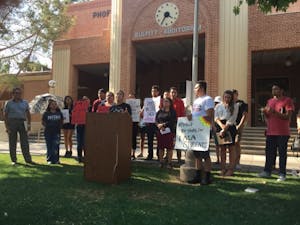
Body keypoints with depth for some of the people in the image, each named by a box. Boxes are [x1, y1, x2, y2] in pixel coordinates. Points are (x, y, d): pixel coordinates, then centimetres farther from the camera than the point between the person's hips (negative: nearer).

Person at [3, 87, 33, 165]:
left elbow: (28, 114, 14)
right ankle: (13, 160, 12)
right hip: (12, 122, -1)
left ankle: (28, 159, -1)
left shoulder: (25, 103, 13)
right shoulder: (8, 103, 6)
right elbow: (5, 115, 4)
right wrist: (7, 127, -4)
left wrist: (29, 124, 4)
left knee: (25, 142, -2)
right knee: (12, 142, 3)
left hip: (22, 123, 1)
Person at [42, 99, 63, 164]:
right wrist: (47, 126, 0)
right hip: (48, 132, 0)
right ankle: (49, 159, 12)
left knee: (55, 146, -6)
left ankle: (55, 160, 0)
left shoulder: (59, 113, 6)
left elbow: (62, 121, 17)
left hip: (56, 132, 0)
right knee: (49, 146, 4)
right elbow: (43, 122, 10)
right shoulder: (46, 113, 3)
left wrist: (59, 127, 6)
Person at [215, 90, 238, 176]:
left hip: (230, 127, -2)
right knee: (222, 148, 6)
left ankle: (231, 169, 6)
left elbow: (232, 119, -8)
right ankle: (223, 168, 13)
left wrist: (225, 129, -16)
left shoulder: (234, 106, 2)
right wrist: (222, 126, -16)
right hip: (220, 127, 3)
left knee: (231, 148, 0)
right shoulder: (218, 106, 11)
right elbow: (216, 118, 2)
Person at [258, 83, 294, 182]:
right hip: (270, 132, 5)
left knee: (282, 154, -1)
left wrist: (275, 112, -23)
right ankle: (267, 171, 17)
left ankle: (282, 174, 5)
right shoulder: (270, 101, 15)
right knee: (269, 153, 8)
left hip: (282, 133, -5)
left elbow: (288, 116, -12)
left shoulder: (287, 100, -3)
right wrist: (265, 112, -3)